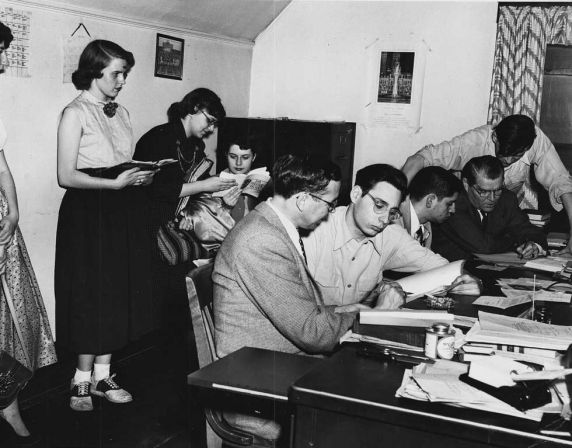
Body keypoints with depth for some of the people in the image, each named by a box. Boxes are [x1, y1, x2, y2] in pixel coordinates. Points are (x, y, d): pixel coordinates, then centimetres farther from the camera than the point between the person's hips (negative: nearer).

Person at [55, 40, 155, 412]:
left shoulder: (121, 113, 13)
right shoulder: (75, 113, -8)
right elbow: (66, 176, -14)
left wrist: (142, 176, 0)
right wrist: (116, 182, -21)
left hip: (124, 212, 7)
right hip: (89, 213, -7)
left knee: (120, 293, 9)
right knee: (93, 295, 0)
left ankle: (102, 374, 22)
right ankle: (84, 378, 15)